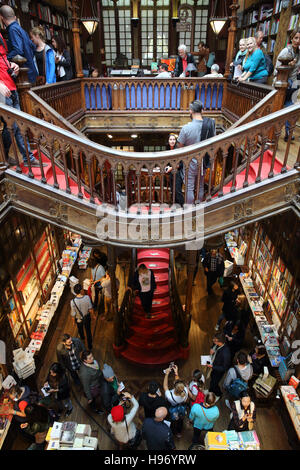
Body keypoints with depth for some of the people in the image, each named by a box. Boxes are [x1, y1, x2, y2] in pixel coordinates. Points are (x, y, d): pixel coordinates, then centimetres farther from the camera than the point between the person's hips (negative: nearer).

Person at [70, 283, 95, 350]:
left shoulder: (73, 302, -33)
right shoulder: (87, 297, -29)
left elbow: (73, 314, -19)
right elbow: (90, 309, -16)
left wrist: (73, 320, 2)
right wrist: (93, 315, 4)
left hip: (79, 319, 0)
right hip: (87, 317, 0)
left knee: (80, 329, 33)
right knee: (88, 330, 24)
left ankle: (82, 338, 64)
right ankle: (90, 345, 41)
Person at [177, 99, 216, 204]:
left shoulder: (186, 128, -23)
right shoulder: (210, 124, -10)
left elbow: (180, 145, -11)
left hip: (190, 162, -4)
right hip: (204, 162, 4)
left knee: (189, 188, 9)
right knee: (201, 186, 19)